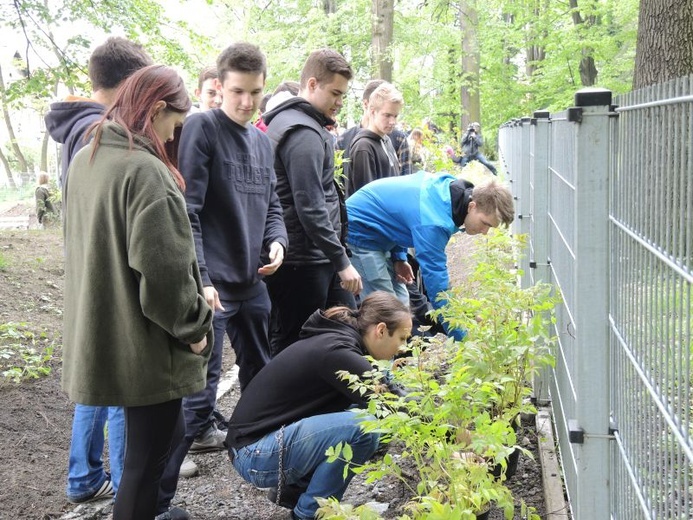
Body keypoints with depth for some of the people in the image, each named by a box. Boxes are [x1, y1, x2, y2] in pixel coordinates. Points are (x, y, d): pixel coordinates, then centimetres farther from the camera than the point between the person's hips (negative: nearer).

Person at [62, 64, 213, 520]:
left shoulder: (86, 160, 8)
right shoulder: (145, 170, -20)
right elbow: (163, 271, -24)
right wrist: (193, 328, -9)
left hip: (102, 337, 9)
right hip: (146, 344, -9)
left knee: (160, 439, 23)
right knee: (148, 456, 4)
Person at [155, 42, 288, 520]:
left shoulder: (262, 140, 14)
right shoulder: (201, 129, -10)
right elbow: (185, 212, -17)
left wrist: (277, 240, -1)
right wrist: (199, 278, -23)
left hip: (253, 282, 8)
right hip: (212, 285, -7)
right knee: (197, 391, -8)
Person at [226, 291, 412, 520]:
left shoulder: (340, 338, 7)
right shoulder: (336, 351, -21)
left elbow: (374, 395, 14)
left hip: (275, 435, 10)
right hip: (255, 455, -10)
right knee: (364, 427, -23)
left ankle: (294, 489, 13)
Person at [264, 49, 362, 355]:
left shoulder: (289, 121, 15)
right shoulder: (303, 133, -17)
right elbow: (310, 208, -22)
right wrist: (342, 262, -19)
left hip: (319, 259, 11)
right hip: (302, 262, -11)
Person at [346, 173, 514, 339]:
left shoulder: (449, 184, -5)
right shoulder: (434, 224, -33)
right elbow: (437, 283, -32)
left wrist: (398, 257, 5)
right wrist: (463, 338, -30)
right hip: (358, 232, -10)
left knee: (399, 301, 9)